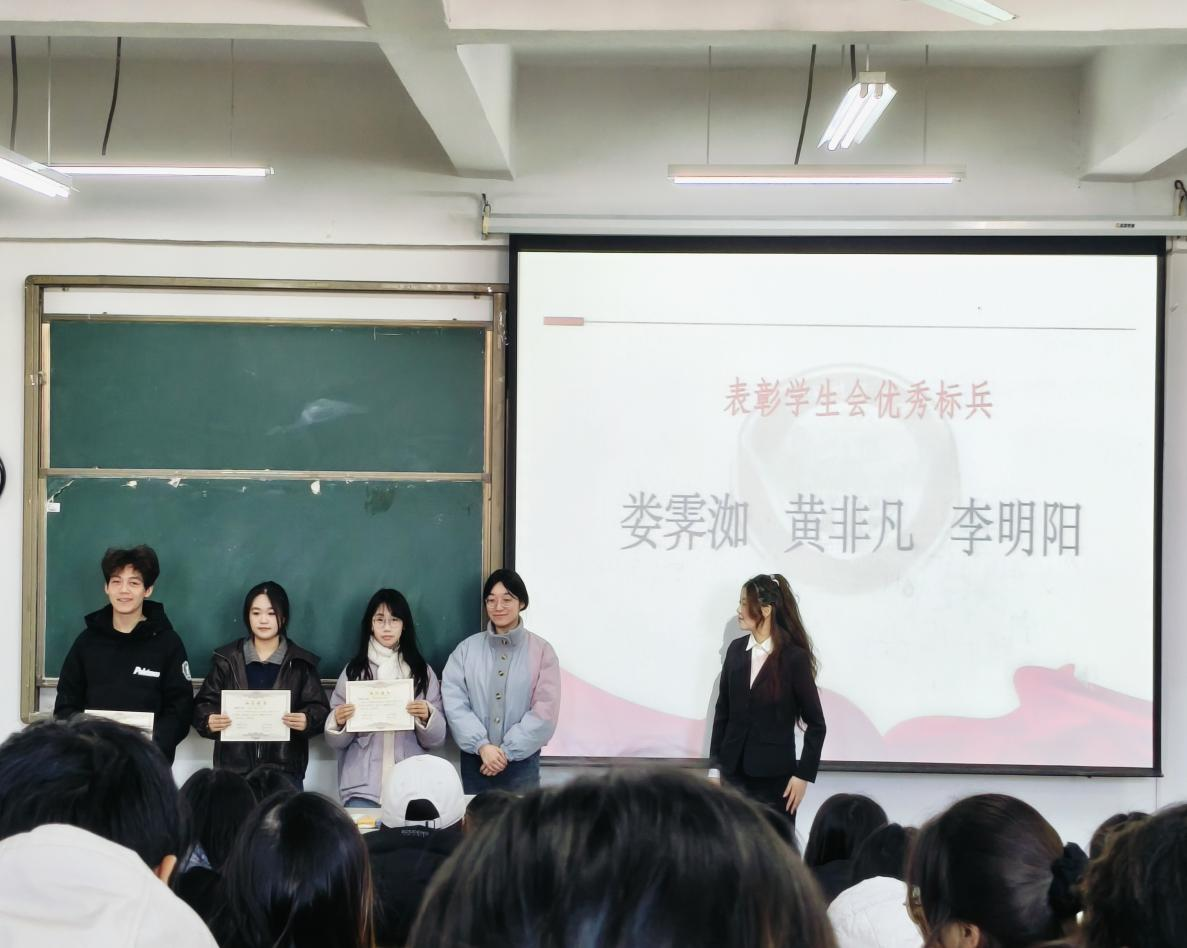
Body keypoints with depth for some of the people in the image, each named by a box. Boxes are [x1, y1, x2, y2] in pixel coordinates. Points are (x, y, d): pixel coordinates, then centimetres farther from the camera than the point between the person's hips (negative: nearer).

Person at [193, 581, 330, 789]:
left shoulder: (301, 663, 8)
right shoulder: (227, 659, 9)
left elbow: (320, 710, 4)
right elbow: (204, 703, 8)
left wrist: (307, 721, -19)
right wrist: (208, 720, -15)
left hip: (284, 770, -1)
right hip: (235, 767, 1)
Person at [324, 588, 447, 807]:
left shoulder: (423, 672, 8)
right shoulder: (353, 670, 8)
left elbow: (436, 738, 6)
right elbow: (336, 741, 8)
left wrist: (427, 717, -13)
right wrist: (339, 721, -13)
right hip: (362, 785, 0)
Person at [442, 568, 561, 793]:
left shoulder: (541, 651, 0)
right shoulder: (466, 649, 4)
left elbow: (545, 712, -6)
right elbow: (454, 702, -5)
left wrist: (507, 752, -11)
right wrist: (482, 746, -16)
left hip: (521, 763, -1)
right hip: (475, 762, 1)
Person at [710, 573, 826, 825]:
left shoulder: (794, 657, -7)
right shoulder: (736, 650, 5)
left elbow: (816, 723, -4)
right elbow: (722, 711, 11)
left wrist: (803, 775, -8)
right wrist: (715, 765, 7)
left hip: (775, 776, -4)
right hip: (734, 772, 4)